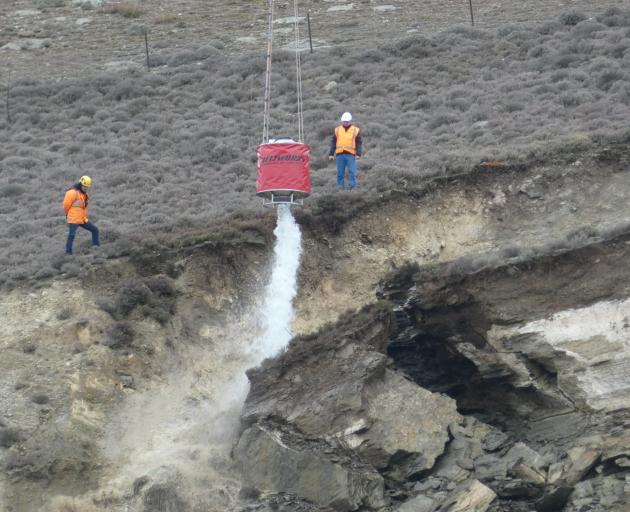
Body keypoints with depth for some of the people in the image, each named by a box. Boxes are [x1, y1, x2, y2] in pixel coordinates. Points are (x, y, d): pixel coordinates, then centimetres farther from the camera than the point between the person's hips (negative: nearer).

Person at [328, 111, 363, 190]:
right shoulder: (337, 130, 12)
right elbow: (333, 143, 13)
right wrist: (331, 154, 6)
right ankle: (341, 188, 9)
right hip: (340, 154, 2)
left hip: (350, 154, -2)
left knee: (352, 172, -7)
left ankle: (352, 188, -3)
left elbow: (359, 143, 5)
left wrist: (358, 154, -6)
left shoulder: (356, 130, 6)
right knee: (340, 172, 3)